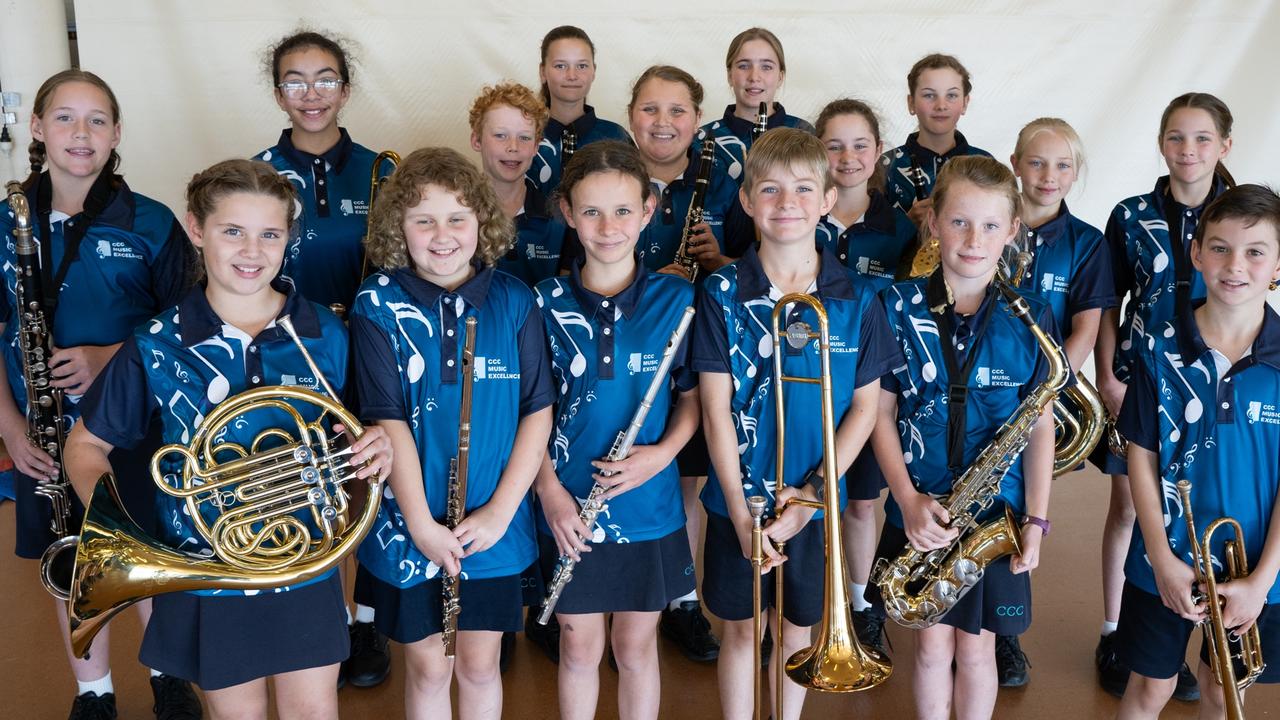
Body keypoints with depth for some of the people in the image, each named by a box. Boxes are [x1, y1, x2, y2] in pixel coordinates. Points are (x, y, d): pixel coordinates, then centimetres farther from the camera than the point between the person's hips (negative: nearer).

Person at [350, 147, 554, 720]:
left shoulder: (514, 302, -4)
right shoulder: (379, 306, -9)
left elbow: (537, 411, -4)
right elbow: (389, 420, -12)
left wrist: (500, 510, -10)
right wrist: (421, 523, -16)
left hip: (493, 524, 1)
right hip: (412, 527, -1)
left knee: (478, 666, 15)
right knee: (427, 668, 15)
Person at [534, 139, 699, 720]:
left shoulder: (676, 300, -5)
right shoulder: (545, 304, -5)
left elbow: (692, 395, 3)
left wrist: (663, 452, -15)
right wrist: (549, 489, -10)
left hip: (650, 504, 0)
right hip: (570, 508, 0)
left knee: (635, 648, 15)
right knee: (579, 648, 15)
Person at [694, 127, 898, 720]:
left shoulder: (856, 299, -6)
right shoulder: (722, 294, -9)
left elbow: (865, 406, -2)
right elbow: (716, 408, -10)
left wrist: (814, 490, -12)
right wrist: (739, 511, -14)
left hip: (815, 499, 1)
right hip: (738, 498, -1)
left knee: (798, 625, 17)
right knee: (741, 629, 13)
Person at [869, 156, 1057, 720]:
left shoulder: (1029, 318, -4)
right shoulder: (899, 307, -5)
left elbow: (1041, 423, 0)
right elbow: (880, 411, -3)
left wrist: (1036, 518, -6)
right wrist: (908, 499, -13)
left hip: (998, 510, 0)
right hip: (921, 513, 0)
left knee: (976, 649, 12)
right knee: (932, 644, 11)